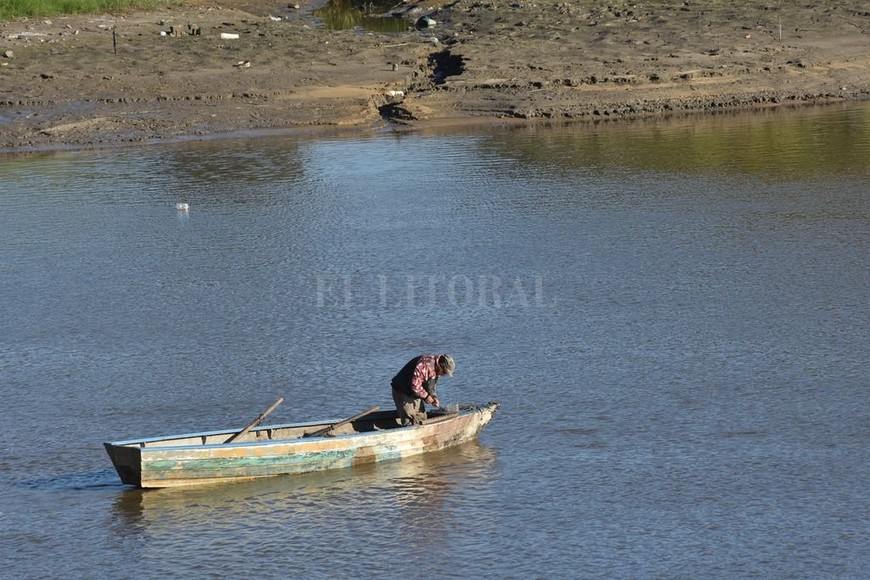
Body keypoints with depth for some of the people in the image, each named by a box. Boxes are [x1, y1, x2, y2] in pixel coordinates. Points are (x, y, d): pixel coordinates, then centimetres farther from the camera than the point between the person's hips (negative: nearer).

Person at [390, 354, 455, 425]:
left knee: (421, 419, 11)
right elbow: (414, 384, -32)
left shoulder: (435, 370, 4)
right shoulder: (425, 364, -29)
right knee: (409, 422, -13)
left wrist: (434, 397, -1)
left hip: (415, 395, 10)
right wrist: (426, 396, -21)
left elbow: (430, 386, 17)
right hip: (403, 393, -10)